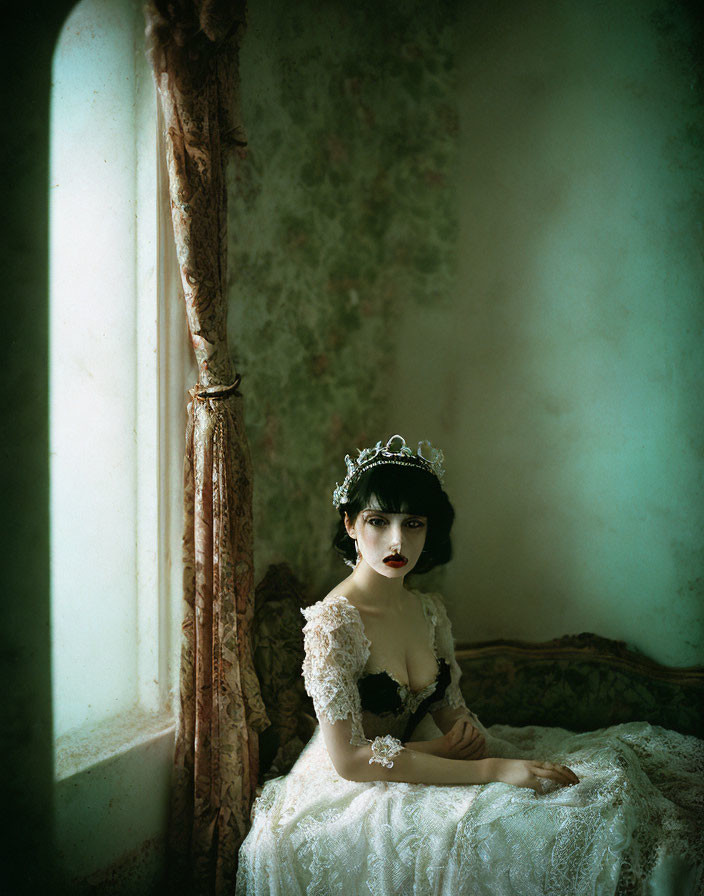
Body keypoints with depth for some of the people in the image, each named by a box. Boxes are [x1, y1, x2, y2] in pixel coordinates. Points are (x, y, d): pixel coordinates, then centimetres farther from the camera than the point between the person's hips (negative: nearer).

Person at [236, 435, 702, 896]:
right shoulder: (332, 623, -21)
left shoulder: (430, 609, 3)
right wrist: (491, 769, -27)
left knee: (609, 768, -1)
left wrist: (466, 729, -13)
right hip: (357, 796, -7)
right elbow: (349, 759, -24)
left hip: (422, 767, 8)